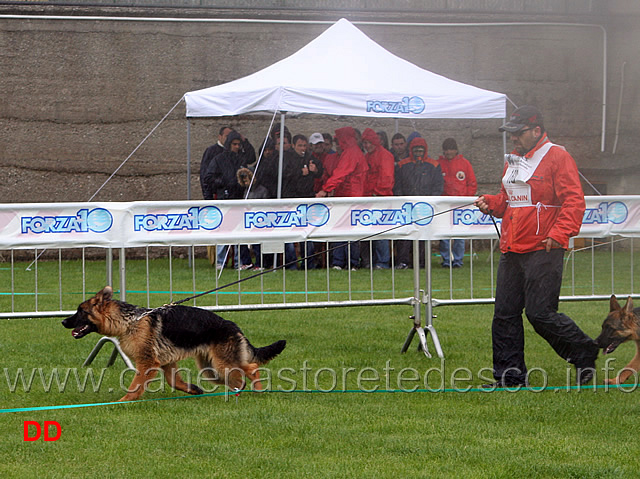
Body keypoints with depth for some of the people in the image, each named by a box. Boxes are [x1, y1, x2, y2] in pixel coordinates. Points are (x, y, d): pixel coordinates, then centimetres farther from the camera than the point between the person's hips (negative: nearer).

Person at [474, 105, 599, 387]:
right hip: (511, 252, 8)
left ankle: (584, 355, 9)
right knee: (505, 313, 5)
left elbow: (573, 201, -14)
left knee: (540, 313, -10)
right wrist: (490, 203, 8)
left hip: (543, 251, -8)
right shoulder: (513, 160, 19)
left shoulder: (557, 158, -7)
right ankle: (510, 377, 12)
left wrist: (559, 234, -24)